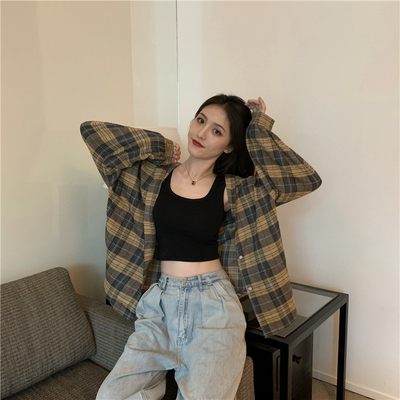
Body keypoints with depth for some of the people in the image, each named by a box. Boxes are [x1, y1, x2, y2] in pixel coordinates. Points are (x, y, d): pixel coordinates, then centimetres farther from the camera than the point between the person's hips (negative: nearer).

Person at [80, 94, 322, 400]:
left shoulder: (232, 190, 1)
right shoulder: (153, 176, 5)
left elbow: (308, 178, -4)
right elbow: (92, 132, 5)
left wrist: (260, 130, -1)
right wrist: (161, 148, 6)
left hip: (212, 305, -1)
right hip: (160, 304, 2)